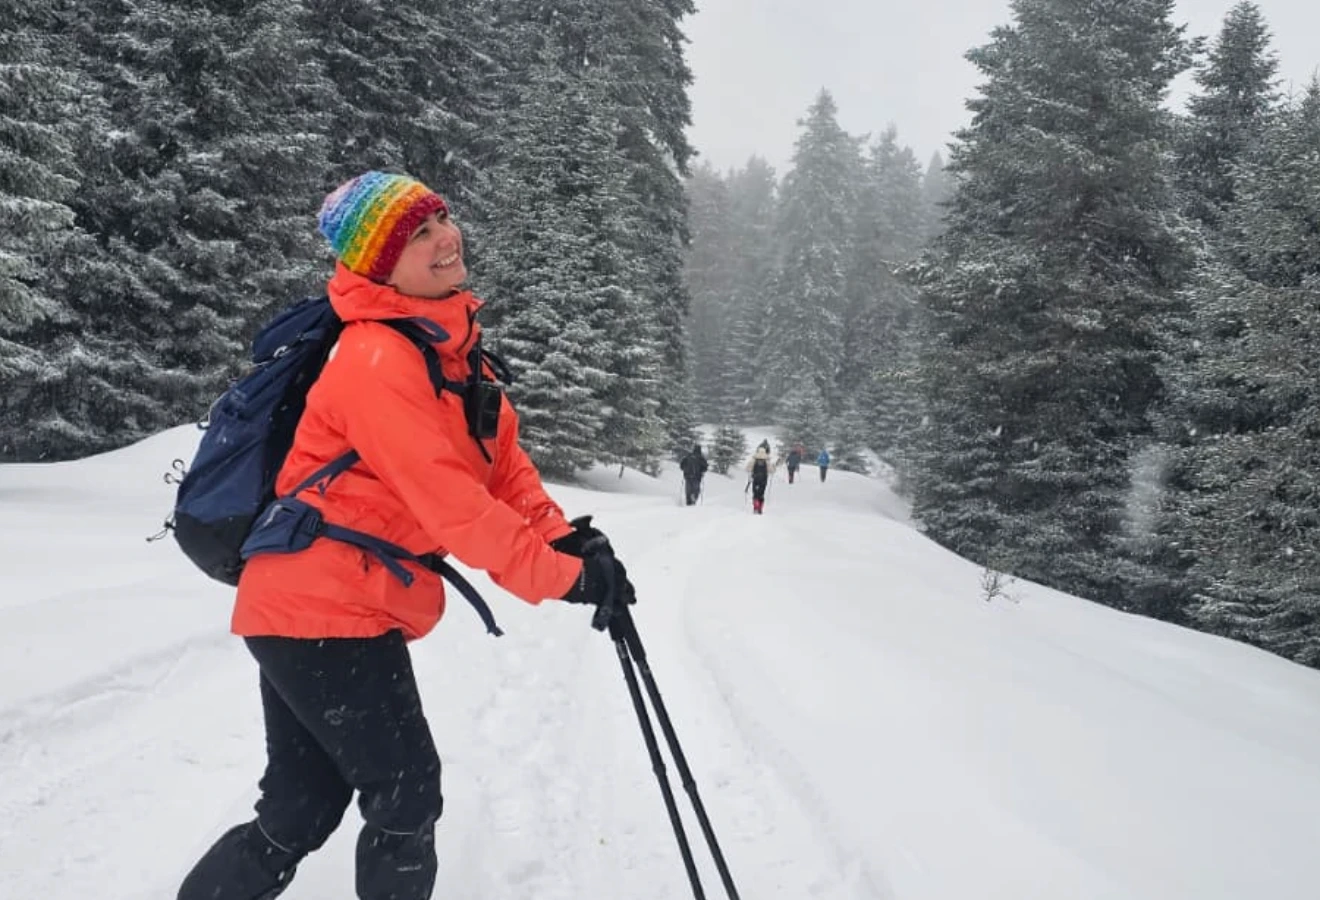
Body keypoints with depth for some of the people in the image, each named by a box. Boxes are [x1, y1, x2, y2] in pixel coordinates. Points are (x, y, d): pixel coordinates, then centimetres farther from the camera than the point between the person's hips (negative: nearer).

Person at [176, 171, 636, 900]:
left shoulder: (451, 341, 8)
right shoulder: (376, 358, -20)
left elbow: (501, 459, 6)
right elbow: (449, 501, -27)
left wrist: (566, 537, -9)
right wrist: (563, 578, -23)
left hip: (313, 608, 9)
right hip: (325, 613, -9)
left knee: (299, 814, 18)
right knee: (407, 797, 3)